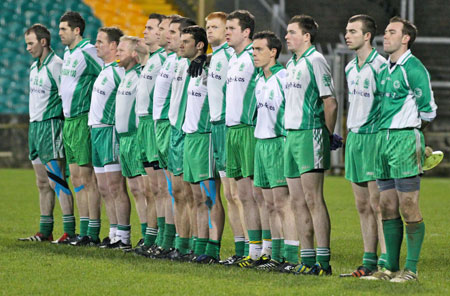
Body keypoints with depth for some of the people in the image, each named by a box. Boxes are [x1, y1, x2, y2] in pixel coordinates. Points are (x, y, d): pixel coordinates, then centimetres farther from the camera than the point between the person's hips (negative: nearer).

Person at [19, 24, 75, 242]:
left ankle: (70, 231, -12)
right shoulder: (34, 67, 16)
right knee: (43, 183, 11)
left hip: (51, 126, -9)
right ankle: (45, 232, 16)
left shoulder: (56, 65, -12)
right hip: (34, 126, 9)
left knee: (57, 180, -12)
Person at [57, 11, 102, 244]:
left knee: (87, 176, -7)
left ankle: (93, 233, -5)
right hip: (69, 120, 10)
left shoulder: (87, 52, -13)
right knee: (76, 177, 10)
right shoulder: (68, 54, 15)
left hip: (83, 120, -10)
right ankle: (83, 231, 15)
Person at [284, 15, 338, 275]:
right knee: (299, 201, 8)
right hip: (292, 135, 9)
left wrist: (326, 135, -5)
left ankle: (323, 261, -10)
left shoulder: (315, 61, -9)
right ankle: (307, 259, 13)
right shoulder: (292, 64, 17)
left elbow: (331, 103, -11)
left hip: (310, 135, -9)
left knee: (313, 199, -10)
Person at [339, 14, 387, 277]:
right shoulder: (350, 68, 15)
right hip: (354, 137, 8)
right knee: (363, 206, 9)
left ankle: (386, 263, -9)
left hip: (374, 137, -8)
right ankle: (369, 262, 13)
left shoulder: (380, 66, -10)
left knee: (377, 204, -10)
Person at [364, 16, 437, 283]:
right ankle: (391, 267, 15)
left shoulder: (413, 69, -10)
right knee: (388, 208, 10)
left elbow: (428, 111, -8)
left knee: (409, 209, -6)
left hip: (405, 140, -9)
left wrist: (411, 129, 5)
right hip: (384, 140, 9)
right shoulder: (385, 69, 16)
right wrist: (385, 133, 15)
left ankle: (412, 269, -2)